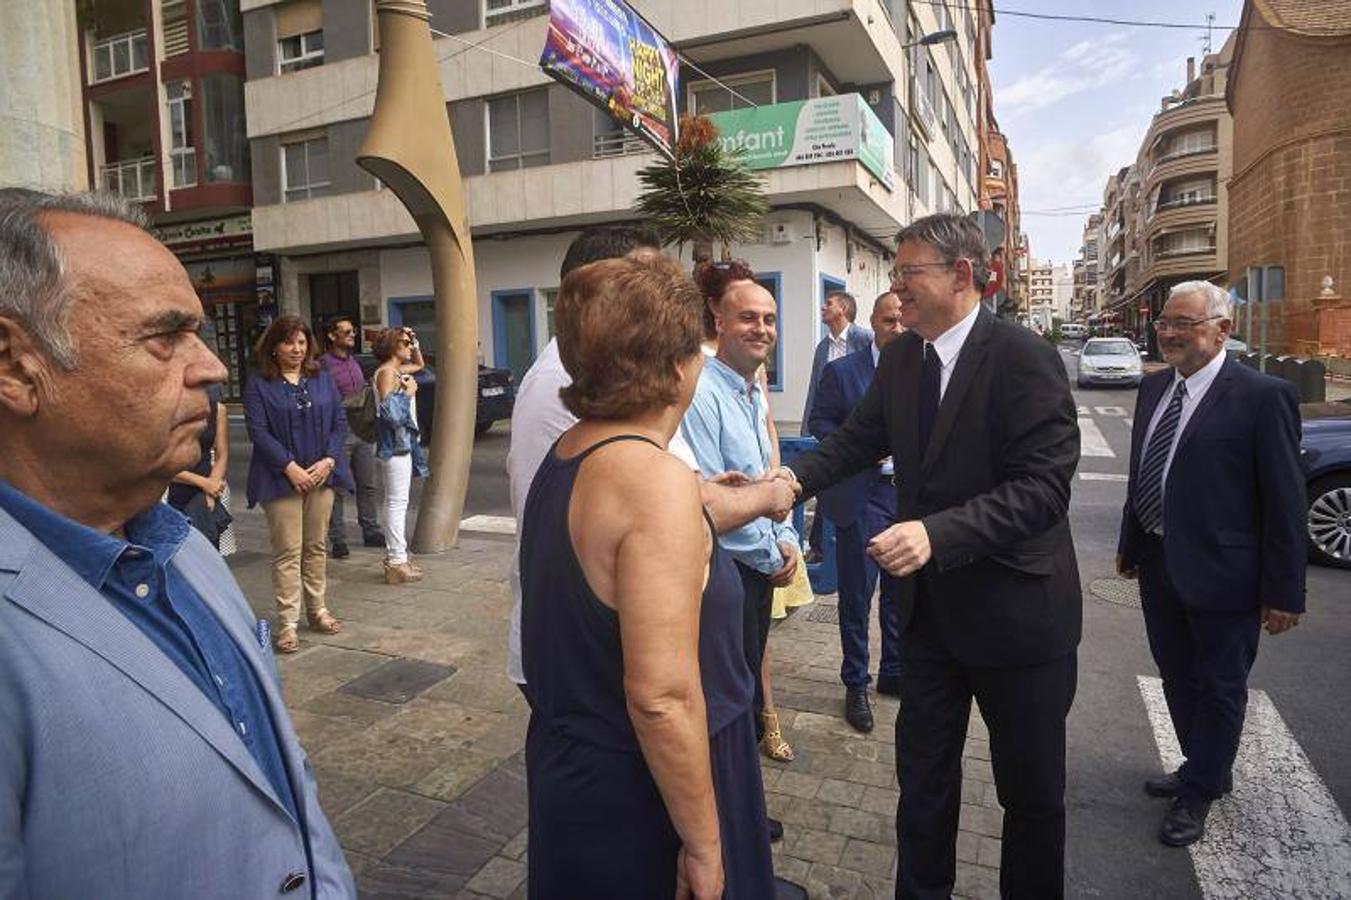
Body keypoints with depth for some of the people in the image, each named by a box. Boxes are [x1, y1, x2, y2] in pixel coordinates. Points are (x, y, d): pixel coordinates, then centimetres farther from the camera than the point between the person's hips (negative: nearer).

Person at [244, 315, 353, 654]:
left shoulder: (322, 379, 10)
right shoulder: (259, 384, -2)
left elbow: (340, 422, 6)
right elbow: (258, 431, -9)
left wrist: (328, 461, -7)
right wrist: (290, 467, -16)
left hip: (321, 474, 4)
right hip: (283, 478, -4)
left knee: (316, 546, 12)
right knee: (288, 551, -2)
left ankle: (317, 610, 24)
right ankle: (287, 622, 4)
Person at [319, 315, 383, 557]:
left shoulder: (354, 361, 16)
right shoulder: (324, 364, -9)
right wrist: (348, 404, -19)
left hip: (362, 430, 7)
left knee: (367, 485, 13)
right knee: (337, 488, -1)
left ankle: (370, 531, 24)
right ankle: (337, 540, 5)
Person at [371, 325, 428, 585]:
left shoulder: (398, 370, 13)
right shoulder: (386, 372, -13)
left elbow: (419, 364, 33)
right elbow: (390, 411, -22)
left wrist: (414, 341, 18)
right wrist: (408, 392, -11)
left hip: (403, 440, 10)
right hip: (394, 444, -10)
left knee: (397, 502, 13)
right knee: (397, 502, -7)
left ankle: (395, 557, 20)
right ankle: (396, 562, -4)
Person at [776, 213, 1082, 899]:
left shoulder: (1023, 358, -20)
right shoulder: (899, 358, 1)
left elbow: (1043, 487, -26)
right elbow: (859, 438, 4)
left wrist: (937, 533, -37)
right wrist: (797, 476, -15)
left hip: (1014, 609, -5)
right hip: (930, 604, 6)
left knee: (1031, 789, 16)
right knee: (922, 773, 20)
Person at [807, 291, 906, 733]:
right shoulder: (842, 371, -4)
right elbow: (820, 422, -2)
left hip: (909, 494, 4)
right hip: (862, 495, -3)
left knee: (900, 591, 16)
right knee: (857, 594, 5)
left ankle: (893, 672, 34)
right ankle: (855, 684, 21)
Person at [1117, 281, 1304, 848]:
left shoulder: (1264, 396, -15)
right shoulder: (1154, 388, 6)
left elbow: (1285, 501, -14)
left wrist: (1284, 591, -13)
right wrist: (1130, 545, 16)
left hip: (1222, 573, -7)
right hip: (1160, 567, 7)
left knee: (1219, 689, 13)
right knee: (1178, 680, 21)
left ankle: (1199, 792, 31)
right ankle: (1205, 770, 43)